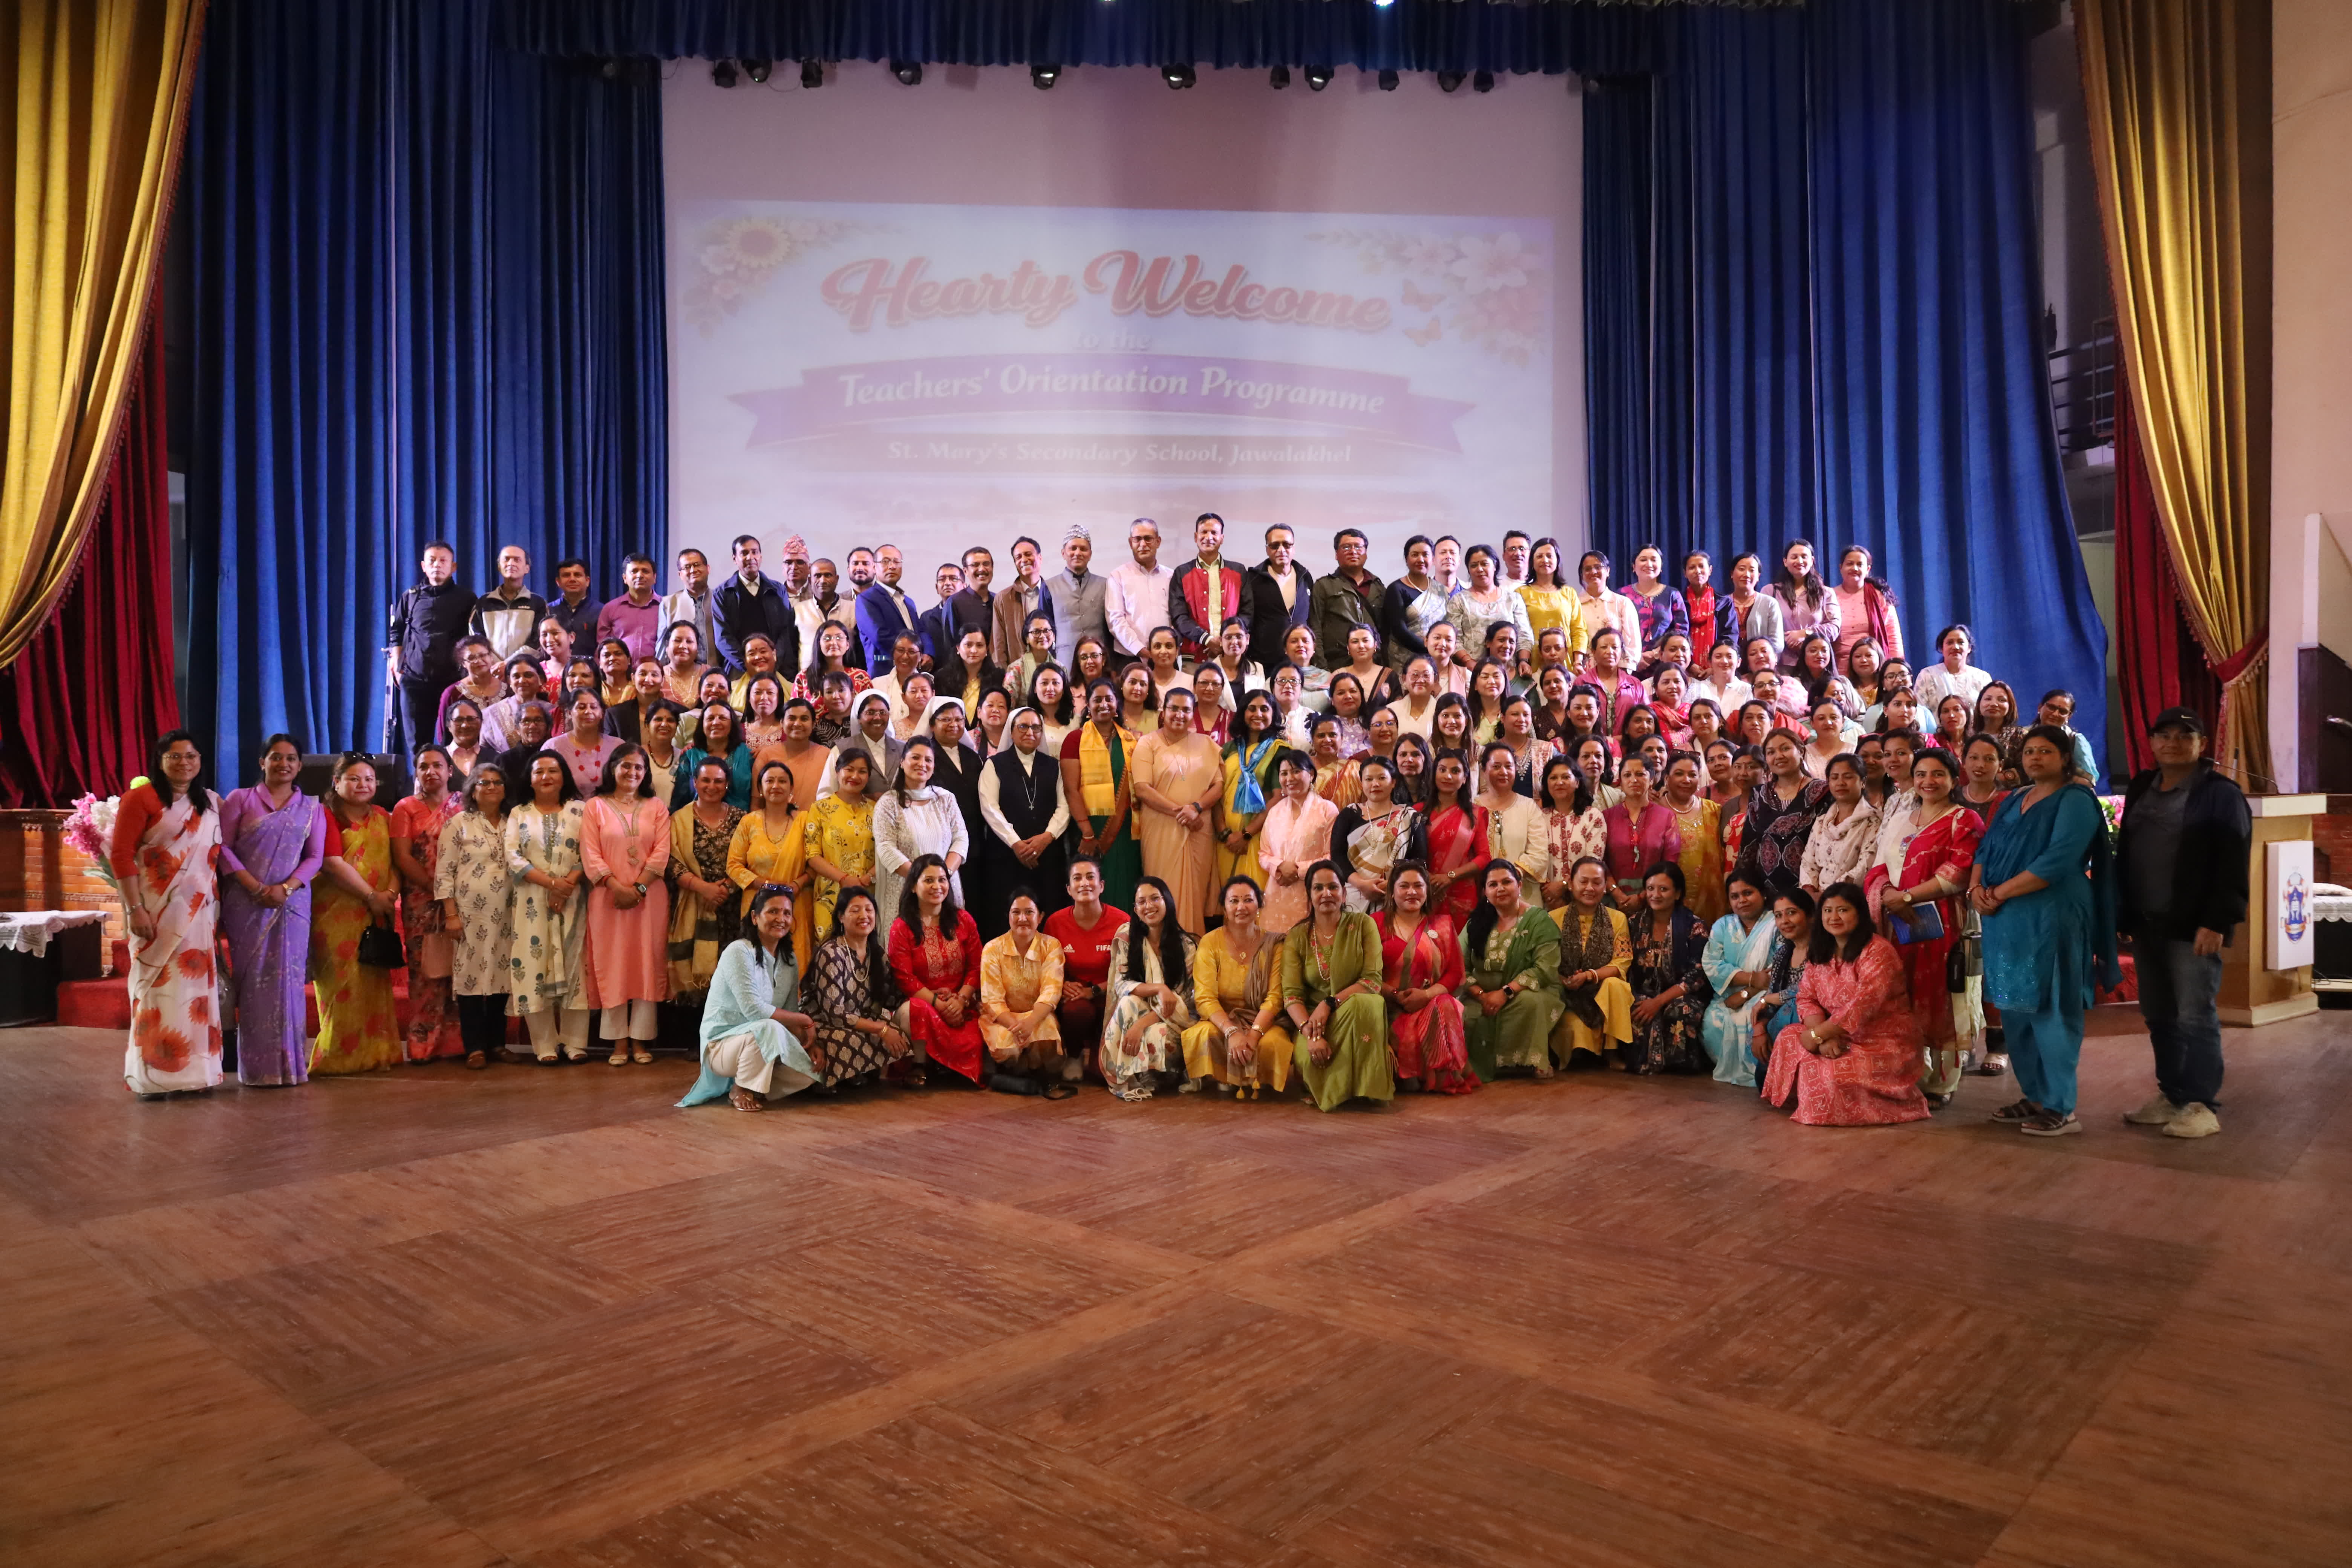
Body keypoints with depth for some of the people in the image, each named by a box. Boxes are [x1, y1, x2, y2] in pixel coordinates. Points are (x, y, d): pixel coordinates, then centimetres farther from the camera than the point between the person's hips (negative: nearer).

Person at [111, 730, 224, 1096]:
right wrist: (134, 909, -16)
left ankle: (195, 1072, 14)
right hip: (157, 910, -5)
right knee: (158, 988, -1)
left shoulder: (212, 803, 12)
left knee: (198, 987, 7)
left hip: (199, 911, 5)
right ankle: (153, 1077, 8)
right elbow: (120, 854, -10)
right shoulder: (141, 797, -5)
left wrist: (219, 904, 8)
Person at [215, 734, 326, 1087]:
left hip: (291, 902, 1)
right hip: (245, 902, -1)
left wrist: (286, 887, -11)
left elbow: (315, 857, 6)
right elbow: (223, 847, -1)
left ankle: (287, 1061, 4)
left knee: (287, 978, -2)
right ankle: (255, 1064, 5)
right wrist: (254, 886, -12)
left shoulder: (312, 809, 12)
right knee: (251, 979, -1)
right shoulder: (240, 799, 6)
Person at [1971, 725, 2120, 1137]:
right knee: (2014, 1011, 11)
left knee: (2049, 1011, -5)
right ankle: (2035, 1097, 21)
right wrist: (1977, 887, -5)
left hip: (2051, 919, -8)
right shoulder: (2014, 802, 18)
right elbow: (1985, 850, 15)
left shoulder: (2075, 801, -6)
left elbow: (2057, 861, -18)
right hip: (2005, 920, 8)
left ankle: (2060, 1109, 1)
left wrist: (1999, 892, -16)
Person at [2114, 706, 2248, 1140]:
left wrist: (2217, 922, -19)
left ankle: (2201, 1104, 3)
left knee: (2195, 1017, -4)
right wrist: (2122, 913, 11)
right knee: (2158, 1016, 12)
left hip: (2193, 926, -7)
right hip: (2146, 925, 7)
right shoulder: (2140, 789, 13)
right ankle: (2170, 1095, 22)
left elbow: (2232, 867, -12)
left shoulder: (2220, 794, -6)